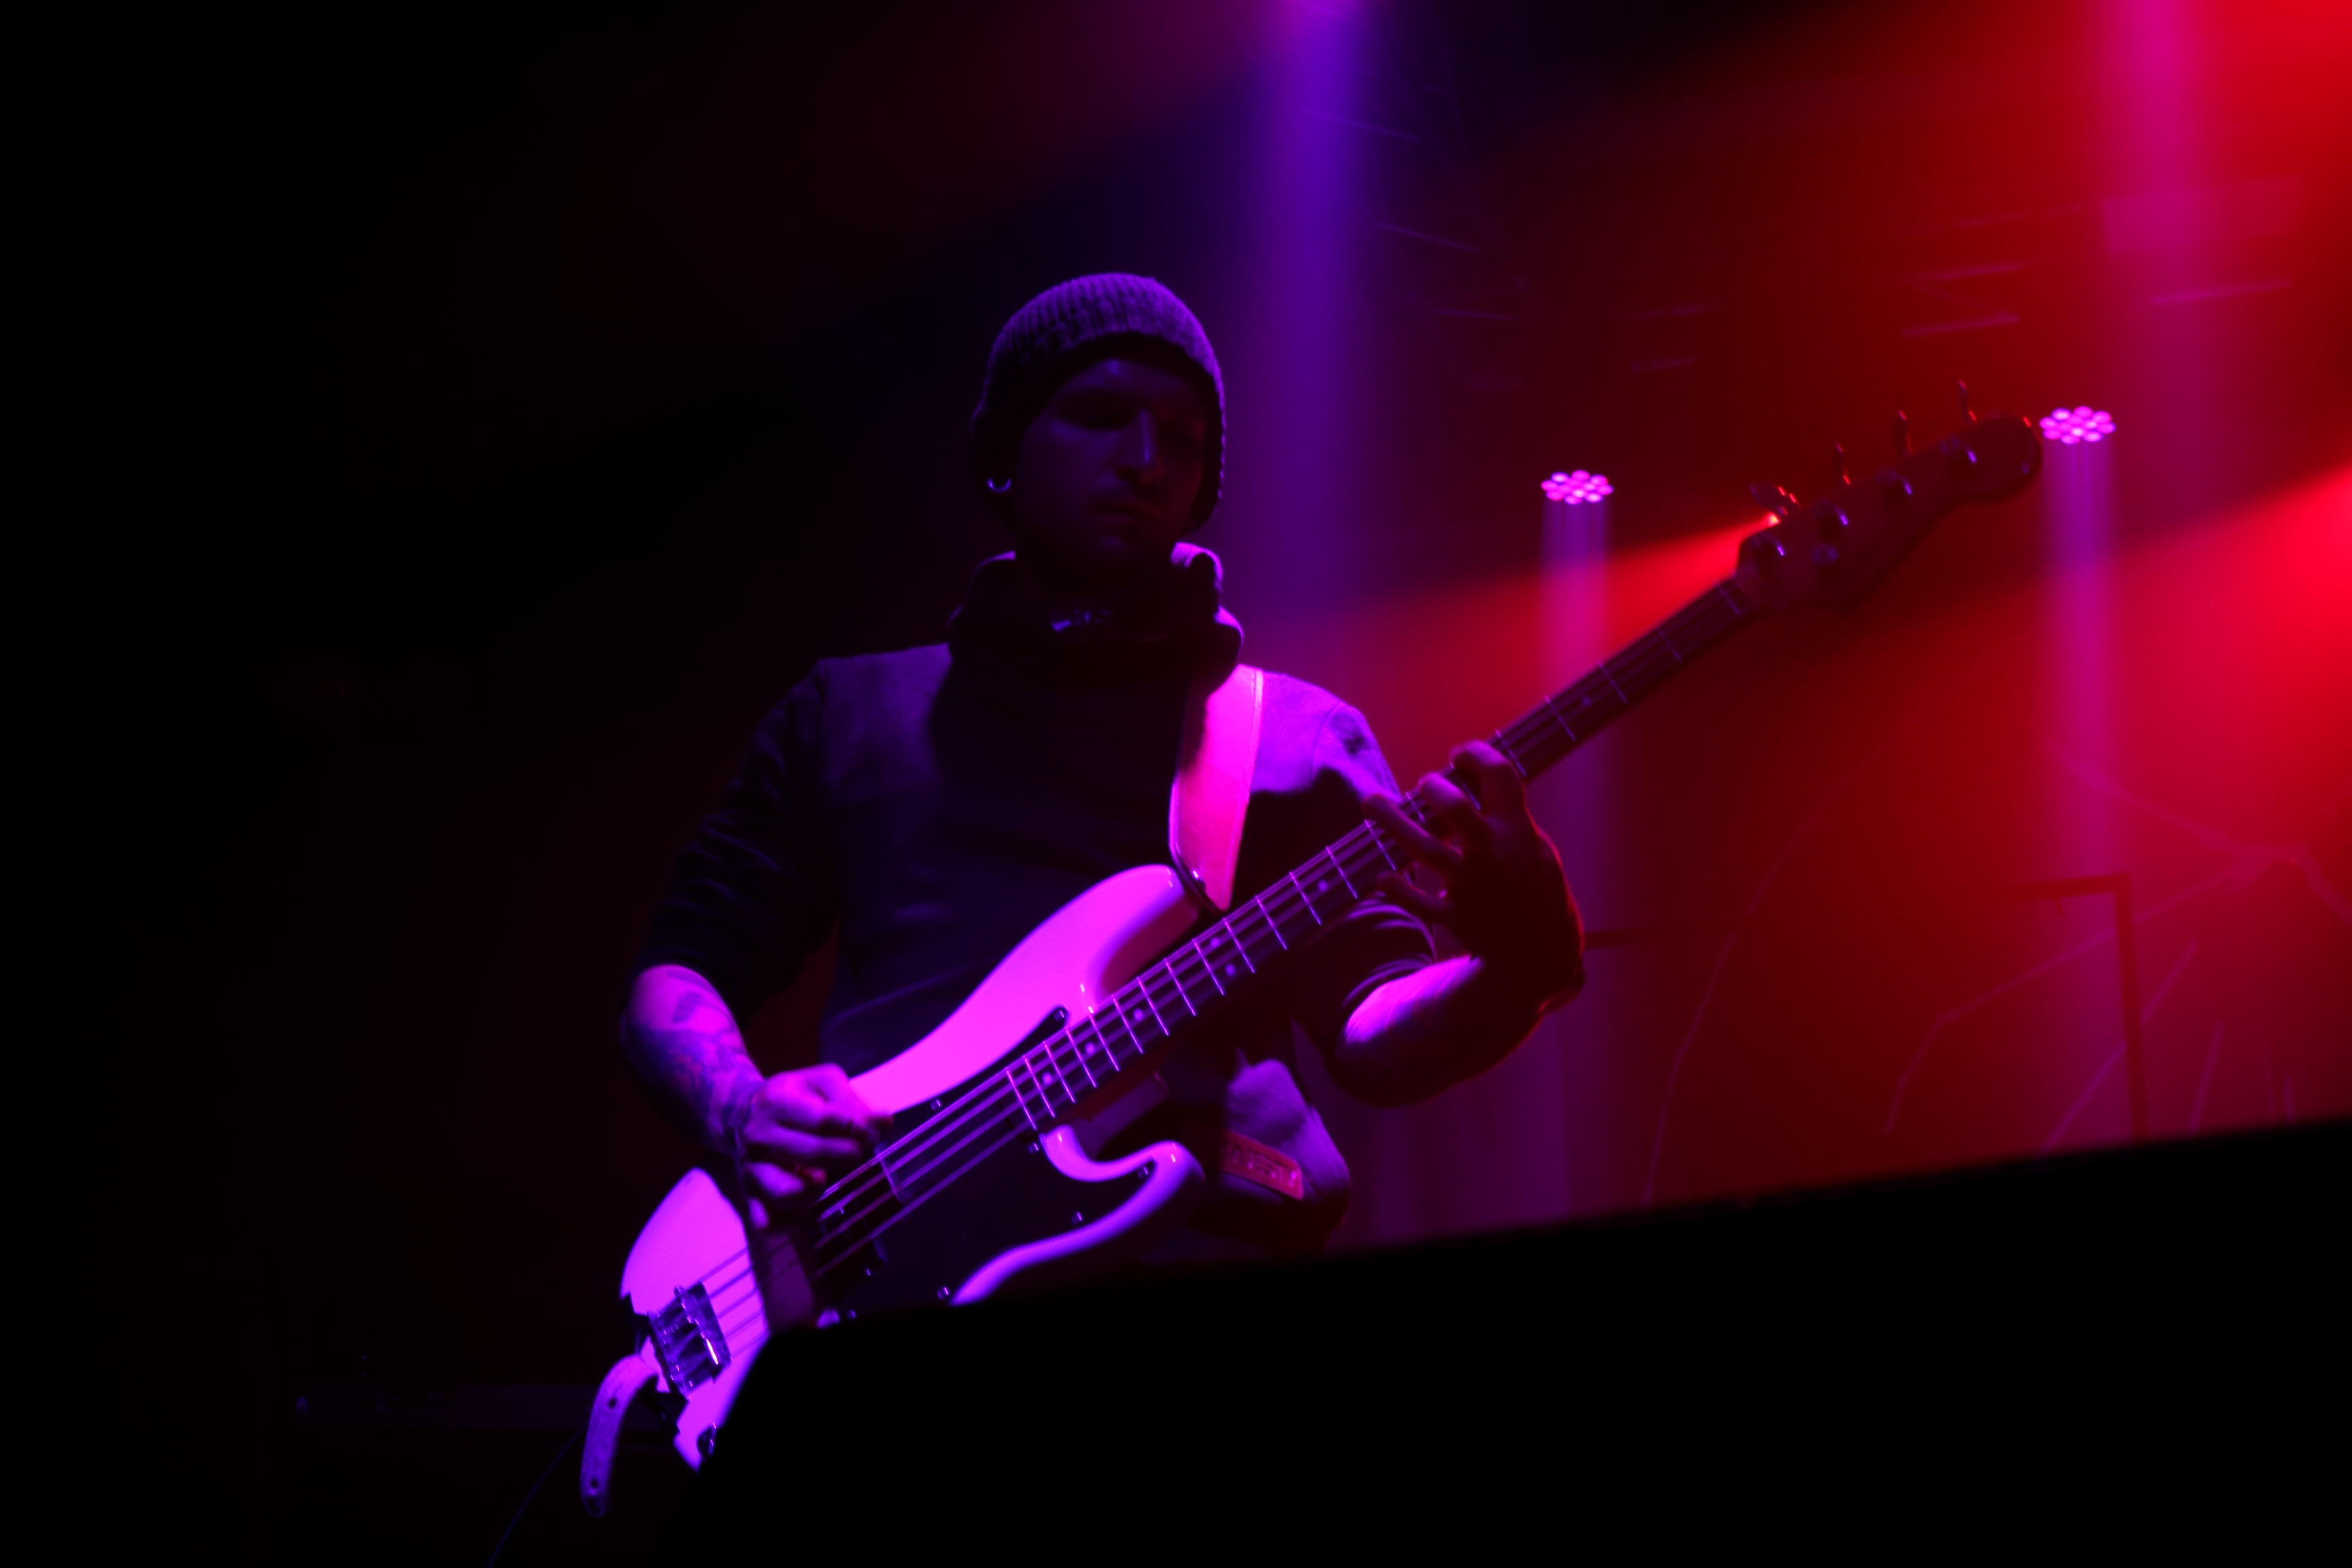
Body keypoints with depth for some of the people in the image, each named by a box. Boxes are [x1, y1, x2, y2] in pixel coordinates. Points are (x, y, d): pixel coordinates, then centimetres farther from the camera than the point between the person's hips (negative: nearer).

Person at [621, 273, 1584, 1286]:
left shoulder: (1302, 738, 20)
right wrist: (743, 1114, -2)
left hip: (1201, 1242, 0)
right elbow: (674, 976, 20)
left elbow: (1377, 1031, 9)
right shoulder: (851, 710, 23)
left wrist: (1515, 963, -14)